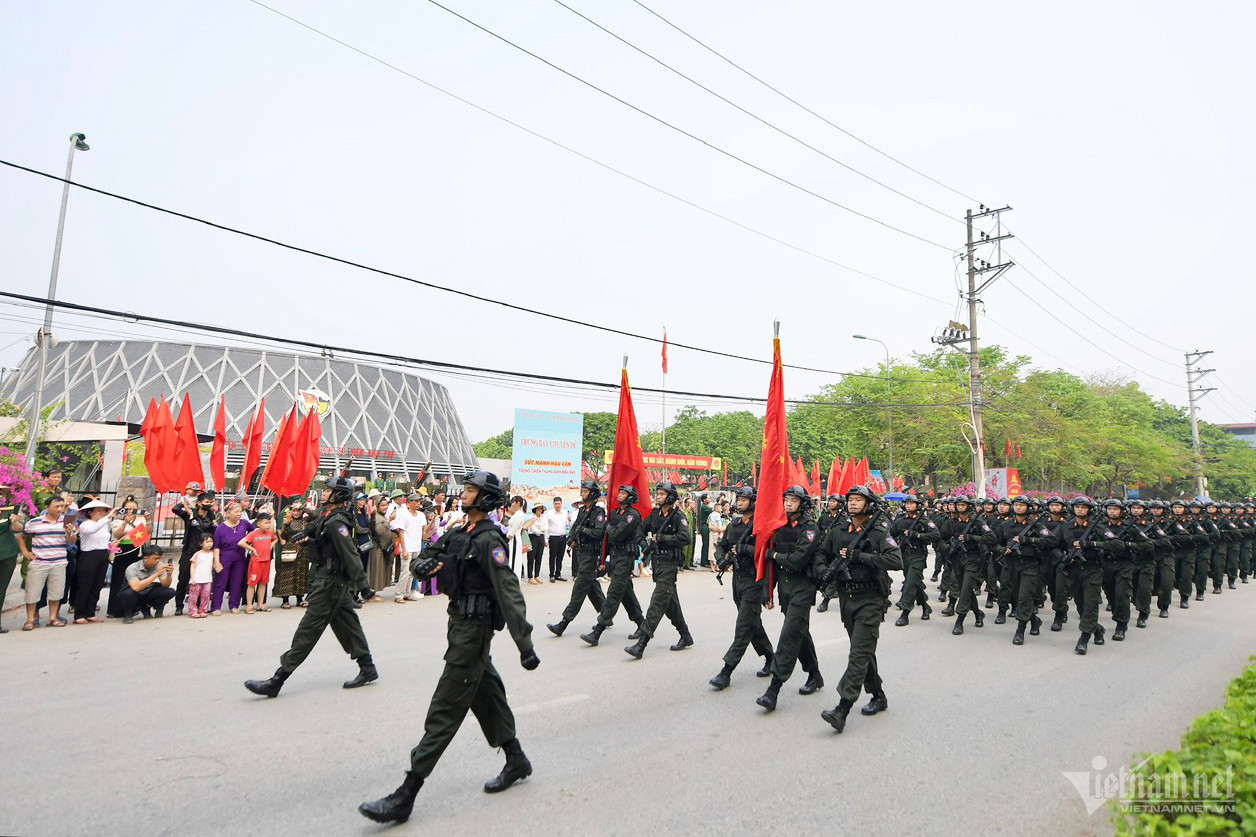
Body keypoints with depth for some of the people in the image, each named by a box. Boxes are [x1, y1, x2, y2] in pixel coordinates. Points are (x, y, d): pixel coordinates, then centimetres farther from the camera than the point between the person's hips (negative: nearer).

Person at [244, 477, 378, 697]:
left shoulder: (336, 522, -20)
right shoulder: (327, 516, 10)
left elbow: (351, 556, -24)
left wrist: (362, 585, -26)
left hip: (330, 583, -10)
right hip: (338, 584, 10)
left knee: (307, 631, -3)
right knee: (347, 624, 14)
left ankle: (276, 682, 4)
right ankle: (367, 669, 22)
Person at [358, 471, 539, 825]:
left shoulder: (489, 540, -18)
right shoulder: (459, 534, 10)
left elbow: (509, 593, -23)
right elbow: (423, 559, 15)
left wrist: (525, 645, -26)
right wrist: (424, 564, -11)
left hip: (474, 629, -9)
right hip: (461, 623, 9)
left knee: (445, 710, -4)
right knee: (485, 693, 19)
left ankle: (404, 798, 2)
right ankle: (516, 761, 35)